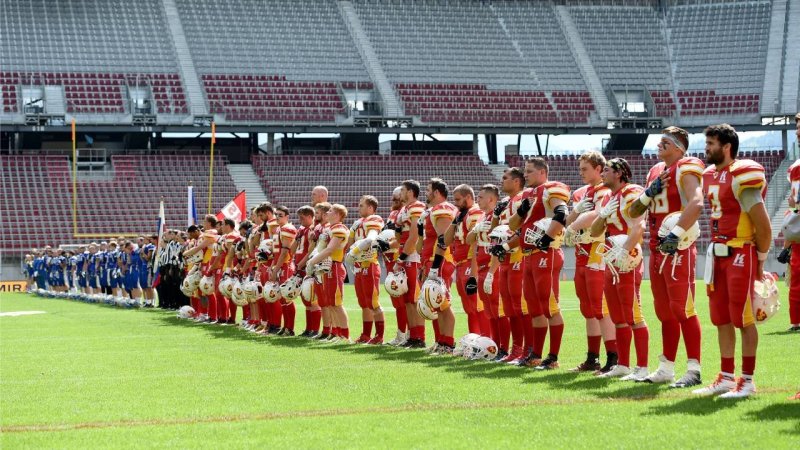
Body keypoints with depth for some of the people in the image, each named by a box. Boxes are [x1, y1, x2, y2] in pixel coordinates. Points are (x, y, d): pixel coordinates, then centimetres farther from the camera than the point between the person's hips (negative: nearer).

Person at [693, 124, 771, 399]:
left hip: (741, 253, -9)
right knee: (721, 318, 12)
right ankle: (726, 377, 20)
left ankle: (747, 380, 5)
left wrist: (761, 259, -8)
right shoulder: (710, 175, 11)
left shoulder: (742, 175, -16)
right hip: (718, 253, 9)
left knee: (743, 317, -3)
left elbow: (762, 224, -15)